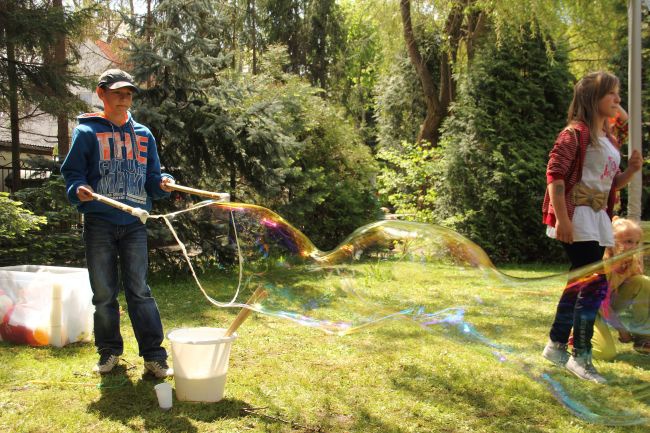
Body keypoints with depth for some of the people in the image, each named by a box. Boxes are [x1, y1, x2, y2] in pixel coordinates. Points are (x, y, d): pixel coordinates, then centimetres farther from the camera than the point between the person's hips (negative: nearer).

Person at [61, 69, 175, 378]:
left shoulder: (143, 135, 14)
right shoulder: (87, 132, 3)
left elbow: (151, 178, 14)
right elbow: (71, 173, 1)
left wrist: (163, 184, -8)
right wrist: (78, 190, -20)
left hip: (134, 224, 2)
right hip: (99, 222, -1)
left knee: (140, 291, -1)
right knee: (103, 292, 6)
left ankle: (154, 355, 1)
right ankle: (109, 351, 21)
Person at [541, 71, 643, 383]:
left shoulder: (609, 139, 17)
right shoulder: (576, 132, -9)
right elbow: (555, 173, -16)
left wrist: (631, 171, 2)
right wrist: (562, 218, -22)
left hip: (597, 219, 9)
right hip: (576, 219, -9)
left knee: (580, 282, 11)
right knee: (595, 283, -12)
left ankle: (556, 345, 22)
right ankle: (581, 355, -3)